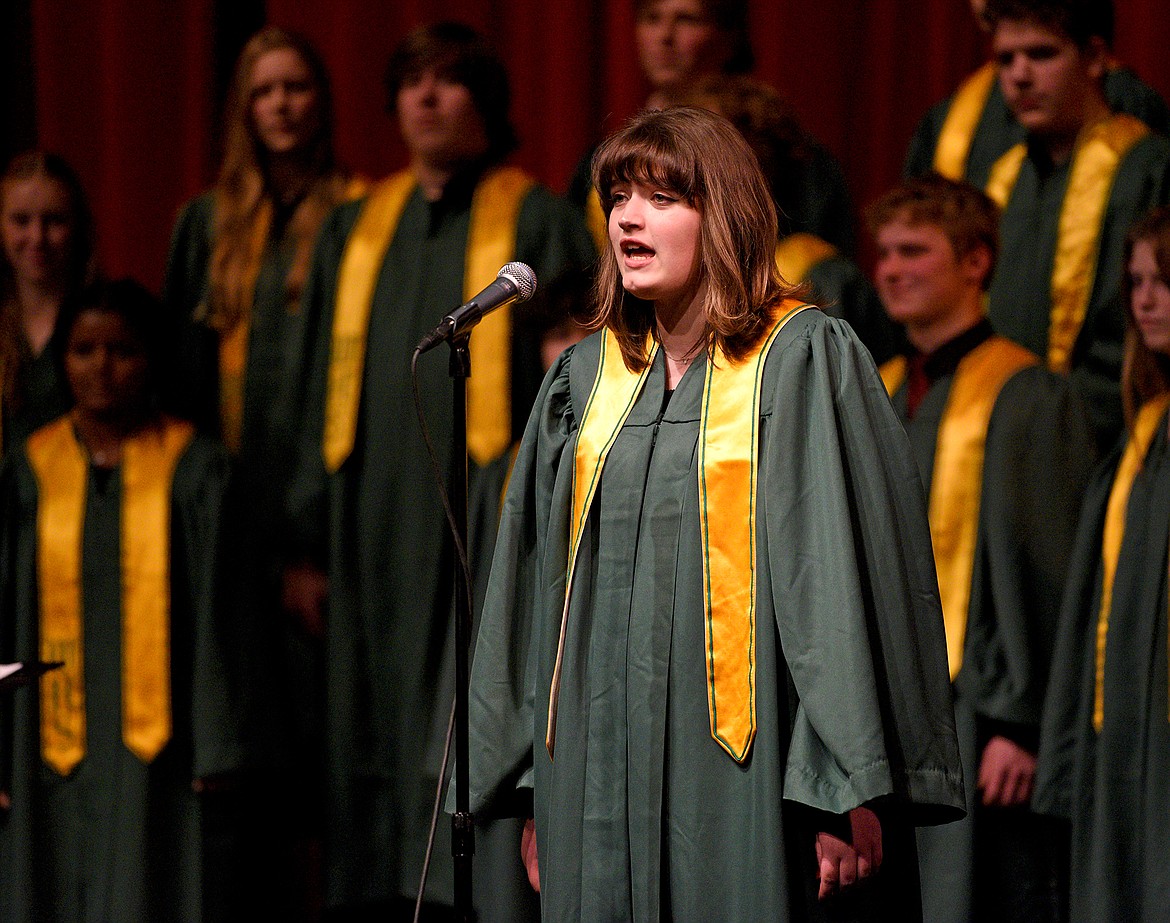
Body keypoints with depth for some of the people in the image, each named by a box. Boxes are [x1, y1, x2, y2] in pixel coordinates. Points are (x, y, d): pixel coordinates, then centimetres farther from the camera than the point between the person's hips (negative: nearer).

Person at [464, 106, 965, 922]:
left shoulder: (805, 362, -3)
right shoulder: (587, 377, 14)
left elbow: (845, 566, -9)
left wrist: (851, 791, -15)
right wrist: (535, 790, 13)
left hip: (740, 763, -5)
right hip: (602, 756, 5)